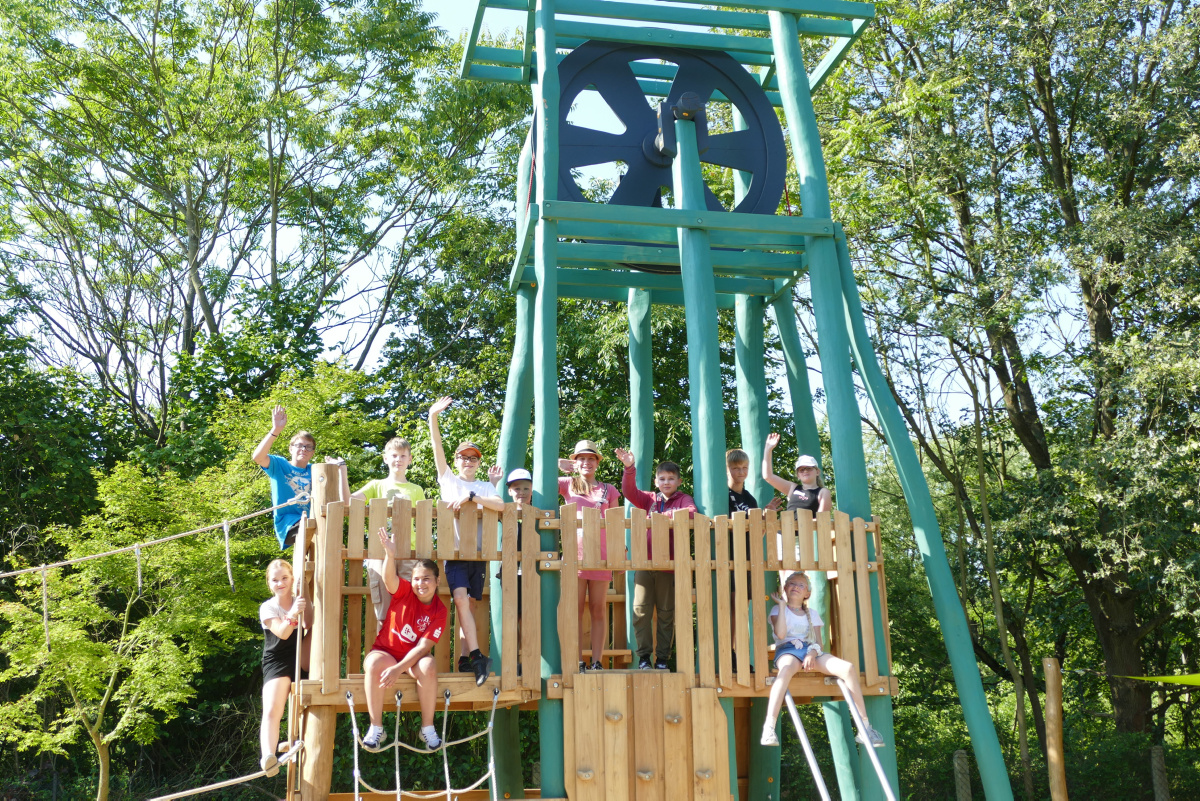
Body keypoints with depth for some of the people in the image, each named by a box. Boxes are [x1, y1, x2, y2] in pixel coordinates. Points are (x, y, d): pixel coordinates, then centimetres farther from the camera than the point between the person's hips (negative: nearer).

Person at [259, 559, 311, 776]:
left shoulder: (299, 601, 10)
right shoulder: (268, 607, 1)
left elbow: (309, 625, -10)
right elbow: (282, 633, -14)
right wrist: (292, 615, -32)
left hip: (302, 662, 5)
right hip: (277, 663, -5)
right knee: (272, 711, -24)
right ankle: (268, 757, -39)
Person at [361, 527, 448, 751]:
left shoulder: (439, 610, -8)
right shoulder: (404, 592, -6)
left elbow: (424, 646, -16)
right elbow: (389, 579, -30)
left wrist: (399, 669, -29)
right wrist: (390, 555, -52)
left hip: (413, 657, 0)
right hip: (386, 652, 0)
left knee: (428, 665, -34)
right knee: (374, 663, -35)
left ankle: (427, 727, -19)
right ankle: (376, 728, -24)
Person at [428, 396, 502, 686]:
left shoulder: (485, 487, 14)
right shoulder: (449, 480, 12)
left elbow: (501, 505, -7)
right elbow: (437, 447, 0)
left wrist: (471, 497, -18)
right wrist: (433, 417, -12)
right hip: (455, 551, -2)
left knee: (468, 604, 2)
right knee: (461, 599, -19)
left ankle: (464, 660, 4)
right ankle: (477, 655, -24)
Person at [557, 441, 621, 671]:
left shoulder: (608, 490, 12)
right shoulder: (568, 484, 11)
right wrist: (558, 464, -2)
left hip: (601, 555, 1)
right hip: (574, 554, -1)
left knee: (598, 609, 2)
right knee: (576, 609, -1)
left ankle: (597, 661, 5)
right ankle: (578, 662, 2)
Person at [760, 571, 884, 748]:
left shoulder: (812, 614, 23)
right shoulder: (778, 610, 12)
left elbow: (818, 642, 12)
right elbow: (780, 634, -8)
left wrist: (812, 653, -12)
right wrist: (782, 604, -3)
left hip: (811, 651, 4)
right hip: (787, 650, -4)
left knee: (848, 668, -23)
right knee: (787, 669, -44)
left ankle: (864, 728, -20)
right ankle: (769, 729, -53)